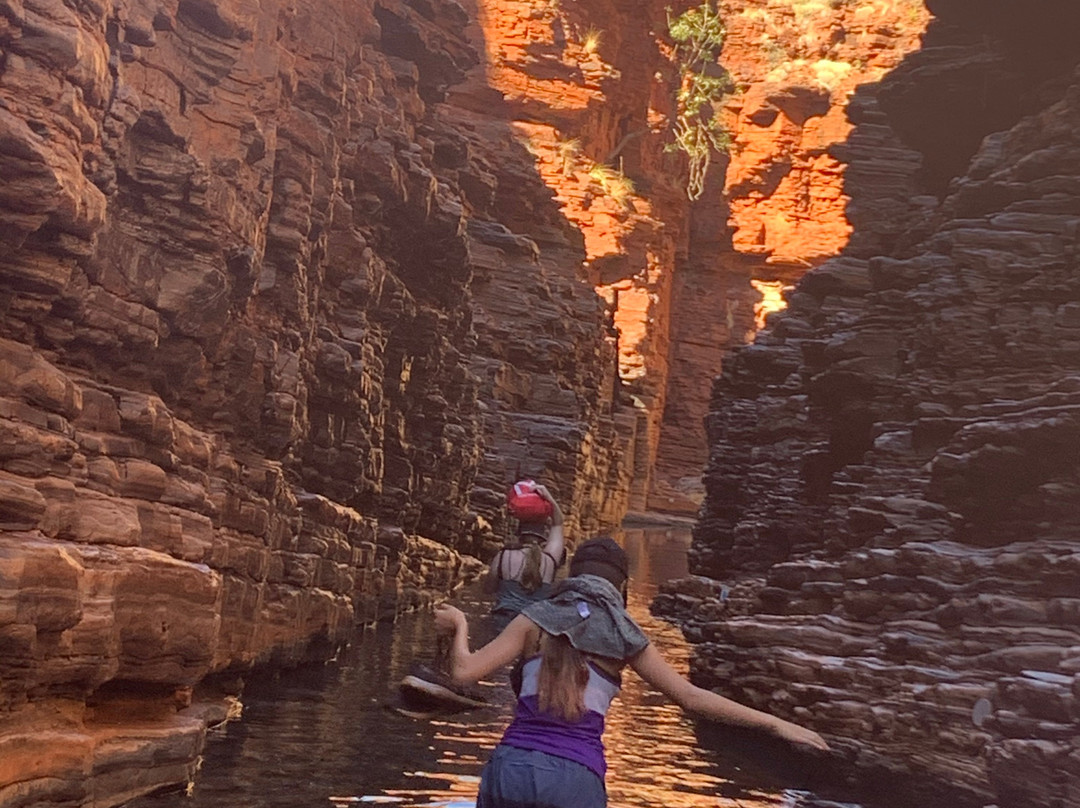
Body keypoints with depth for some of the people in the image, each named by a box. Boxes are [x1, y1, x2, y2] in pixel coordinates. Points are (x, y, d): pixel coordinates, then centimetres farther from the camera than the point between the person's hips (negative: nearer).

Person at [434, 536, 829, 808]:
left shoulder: (536, 619, 9)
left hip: (510, 766, 1)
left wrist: (459, 628, 22)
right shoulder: (624, 637, 7)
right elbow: (691, 697, 5)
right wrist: (774, 723, 11)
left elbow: (464, 670, 1)